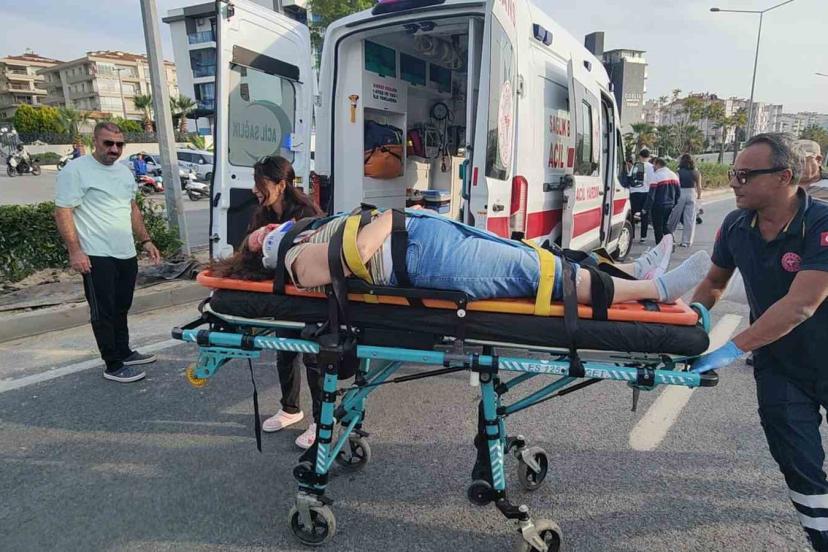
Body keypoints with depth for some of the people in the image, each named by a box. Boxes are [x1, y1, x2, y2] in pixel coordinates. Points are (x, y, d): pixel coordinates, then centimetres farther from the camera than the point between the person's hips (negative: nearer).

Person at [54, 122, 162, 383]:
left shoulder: (124, 171, 14)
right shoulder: (76, 171, -10)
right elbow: (63, 212, -13)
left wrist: (145, 241, 16)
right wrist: (75, 251, -20)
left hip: (126, 254, 7)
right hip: (97, 256, -7)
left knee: (121, 309, 18)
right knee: (103, 313, 0)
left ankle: (124, 353, 32)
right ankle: (113, 366, 7)